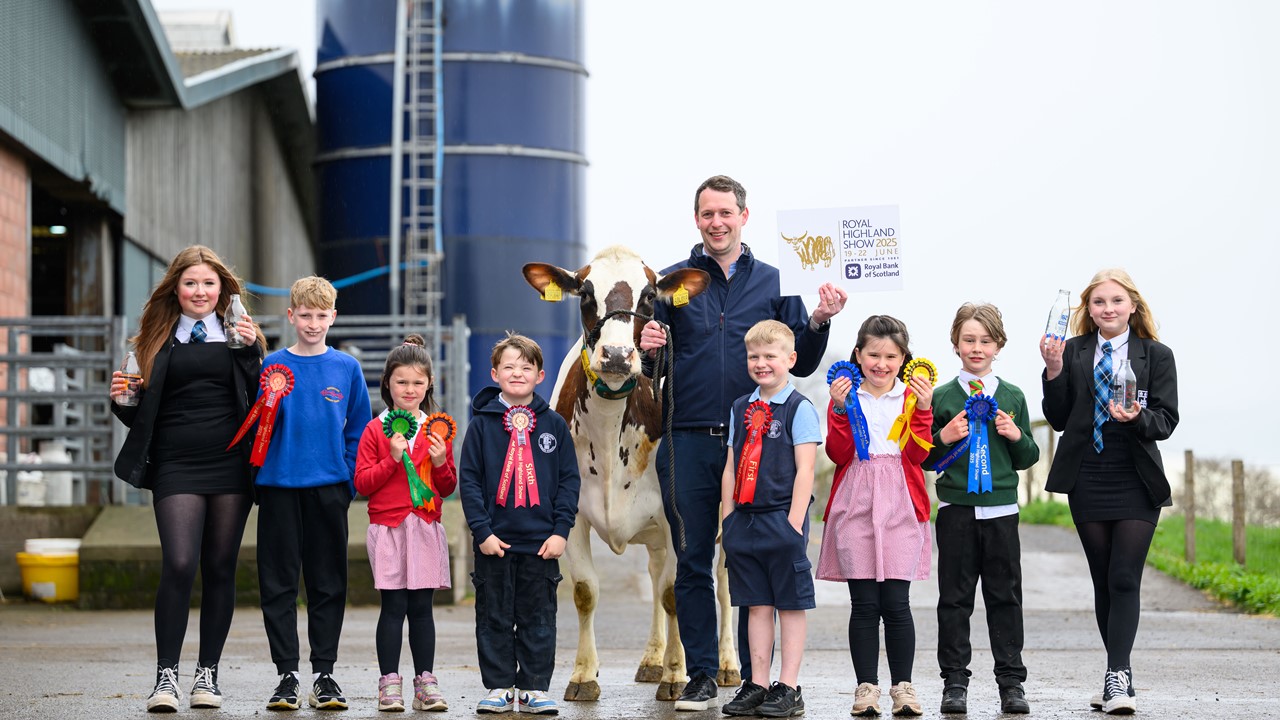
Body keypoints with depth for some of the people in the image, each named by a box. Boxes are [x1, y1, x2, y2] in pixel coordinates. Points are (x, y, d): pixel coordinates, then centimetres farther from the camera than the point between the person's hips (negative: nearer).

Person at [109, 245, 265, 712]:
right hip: (176, 467, -1)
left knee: (220, 570, 4)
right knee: (179, 565, -13)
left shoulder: (240, 336, 9)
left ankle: (207, 674, 14)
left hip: (230, 465, 1)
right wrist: (122, 400, -6)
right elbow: (143, 414, 13)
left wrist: (251, 350, -11)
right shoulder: (158, 340, 11)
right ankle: (166, 675, -6)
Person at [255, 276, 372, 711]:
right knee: (279, 584, 2)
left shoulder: (346, 368, 5)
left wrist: (350, 482, -1)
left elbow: (359, 431, 8)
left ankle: (324, 673, 12)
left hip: (328, 487, 1)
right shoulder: (273, 366, 3)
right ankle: (286, 673, 9)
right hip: (279, 485, 0)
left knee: (328, 584, 5)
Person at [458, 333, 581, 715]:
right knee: (495, 619, 5)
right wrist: (482, 530, -9)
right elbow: (468, 480, -1)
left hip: (541, 543, 1)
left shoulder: (554, 424, 5)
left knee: (539, 619, 5)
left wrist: (561, 530, -4)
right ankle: (499, 687, 14)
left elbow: (569, 480, 4)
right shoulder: (482, 423, 1)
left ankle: (534, 688, 12)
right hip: (494, 541, -1)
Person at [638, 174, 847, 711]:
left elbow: (800, 364, 8)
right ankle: (701, 676, 11)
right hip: (689, 440, 0)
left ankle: (756, 677, 10)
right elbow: (650, 366, 9)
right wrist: (648, 351, -13)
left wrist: (818, 322, -8)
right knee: (693, 562, 3)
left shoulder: (774, 283, 9)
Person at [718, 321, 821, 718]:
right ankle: (757, 685, 14)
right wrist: (728, 519, 10)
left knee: (790, 605, 1)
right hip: (745, 520, 6)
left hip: (782, 518, -5)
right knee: (756, 604, 9)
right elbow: (731, 468, 15)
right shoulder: (741, 408, 12)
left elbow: (804, 470, -10)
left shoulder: (799, 408, -5)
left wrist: (794, 522, -15)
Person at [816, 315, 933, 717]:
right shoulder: (846, 396, 9)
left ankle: (903, 686, 6)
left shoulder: (912, 396, 10)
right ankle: (866, 686, 7)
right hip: (855, 507, 0)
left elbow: (918, 454, -1)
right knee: (864, 603, 0)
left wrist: (923, 410, -11)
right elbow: (838, 454, -1)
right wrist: (841, 410, -12)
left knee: (896, 602, -4)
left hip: (900, 507, 0)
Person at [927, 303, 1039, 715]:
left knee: (1005, 597, 5)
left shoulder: (1013, 398, 7)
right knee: (955, 598, 3)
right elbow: (923, 459, 5)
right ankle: (955, 682, 10)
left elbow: (1027, 460, 11)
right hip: (956, 510, -1)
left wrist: (1017, 436, -8)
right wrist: (944, 438, -13)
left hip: (1001, 510, 1)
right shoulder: (942, 398, 2)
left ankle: (1012, 682, 11)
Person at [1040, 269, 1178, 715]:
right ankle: (1120, 675, 16)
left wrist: (1138, 418, -22)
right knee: (1104, 582, 8)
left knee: (1124, 580, -10)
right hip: (1088, 481, 2)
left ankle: (1117, 679, -13)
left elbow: (1166, 421, -2)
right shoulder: (1073, 353, 5)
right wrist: (1054, 372, -9)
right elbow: (1058, 420, 4)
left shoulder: (1156, 356, 2)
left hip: (1136, 482, -2)